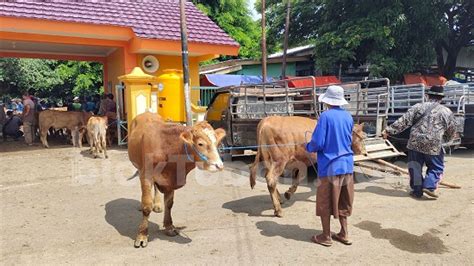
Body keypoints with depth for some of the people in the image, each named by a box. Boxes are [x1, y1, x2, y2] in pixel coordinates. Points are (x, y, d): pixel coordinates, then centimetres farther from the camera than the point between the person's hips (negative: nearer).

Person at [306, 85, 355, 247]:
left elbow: (318, 143, -17)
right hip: (347, 164, 6)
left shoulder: (326, 116, -15)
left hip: (329, 165, -6)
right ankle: (344, 234, 26)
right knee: (342, 201, 18)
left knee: (325, 202, 8)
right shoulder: (348, 116, 5)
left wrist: (308, 147, 4)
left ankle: (326, 237, 17)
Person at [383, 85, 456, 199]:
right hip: (434, 145, -1)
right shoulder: (447, 112, 5)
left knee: (415, 166, 12)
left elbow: (403, 121, -4)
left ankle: (417, 190, 13)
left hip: (415, 143, 1)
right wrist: (445, 138, 35)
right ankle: (429, 186, 1)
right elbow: (451, 132, 15)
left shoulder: (418, 107, 3)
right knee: (436, 167, 16)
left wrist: (389, 130, -3)